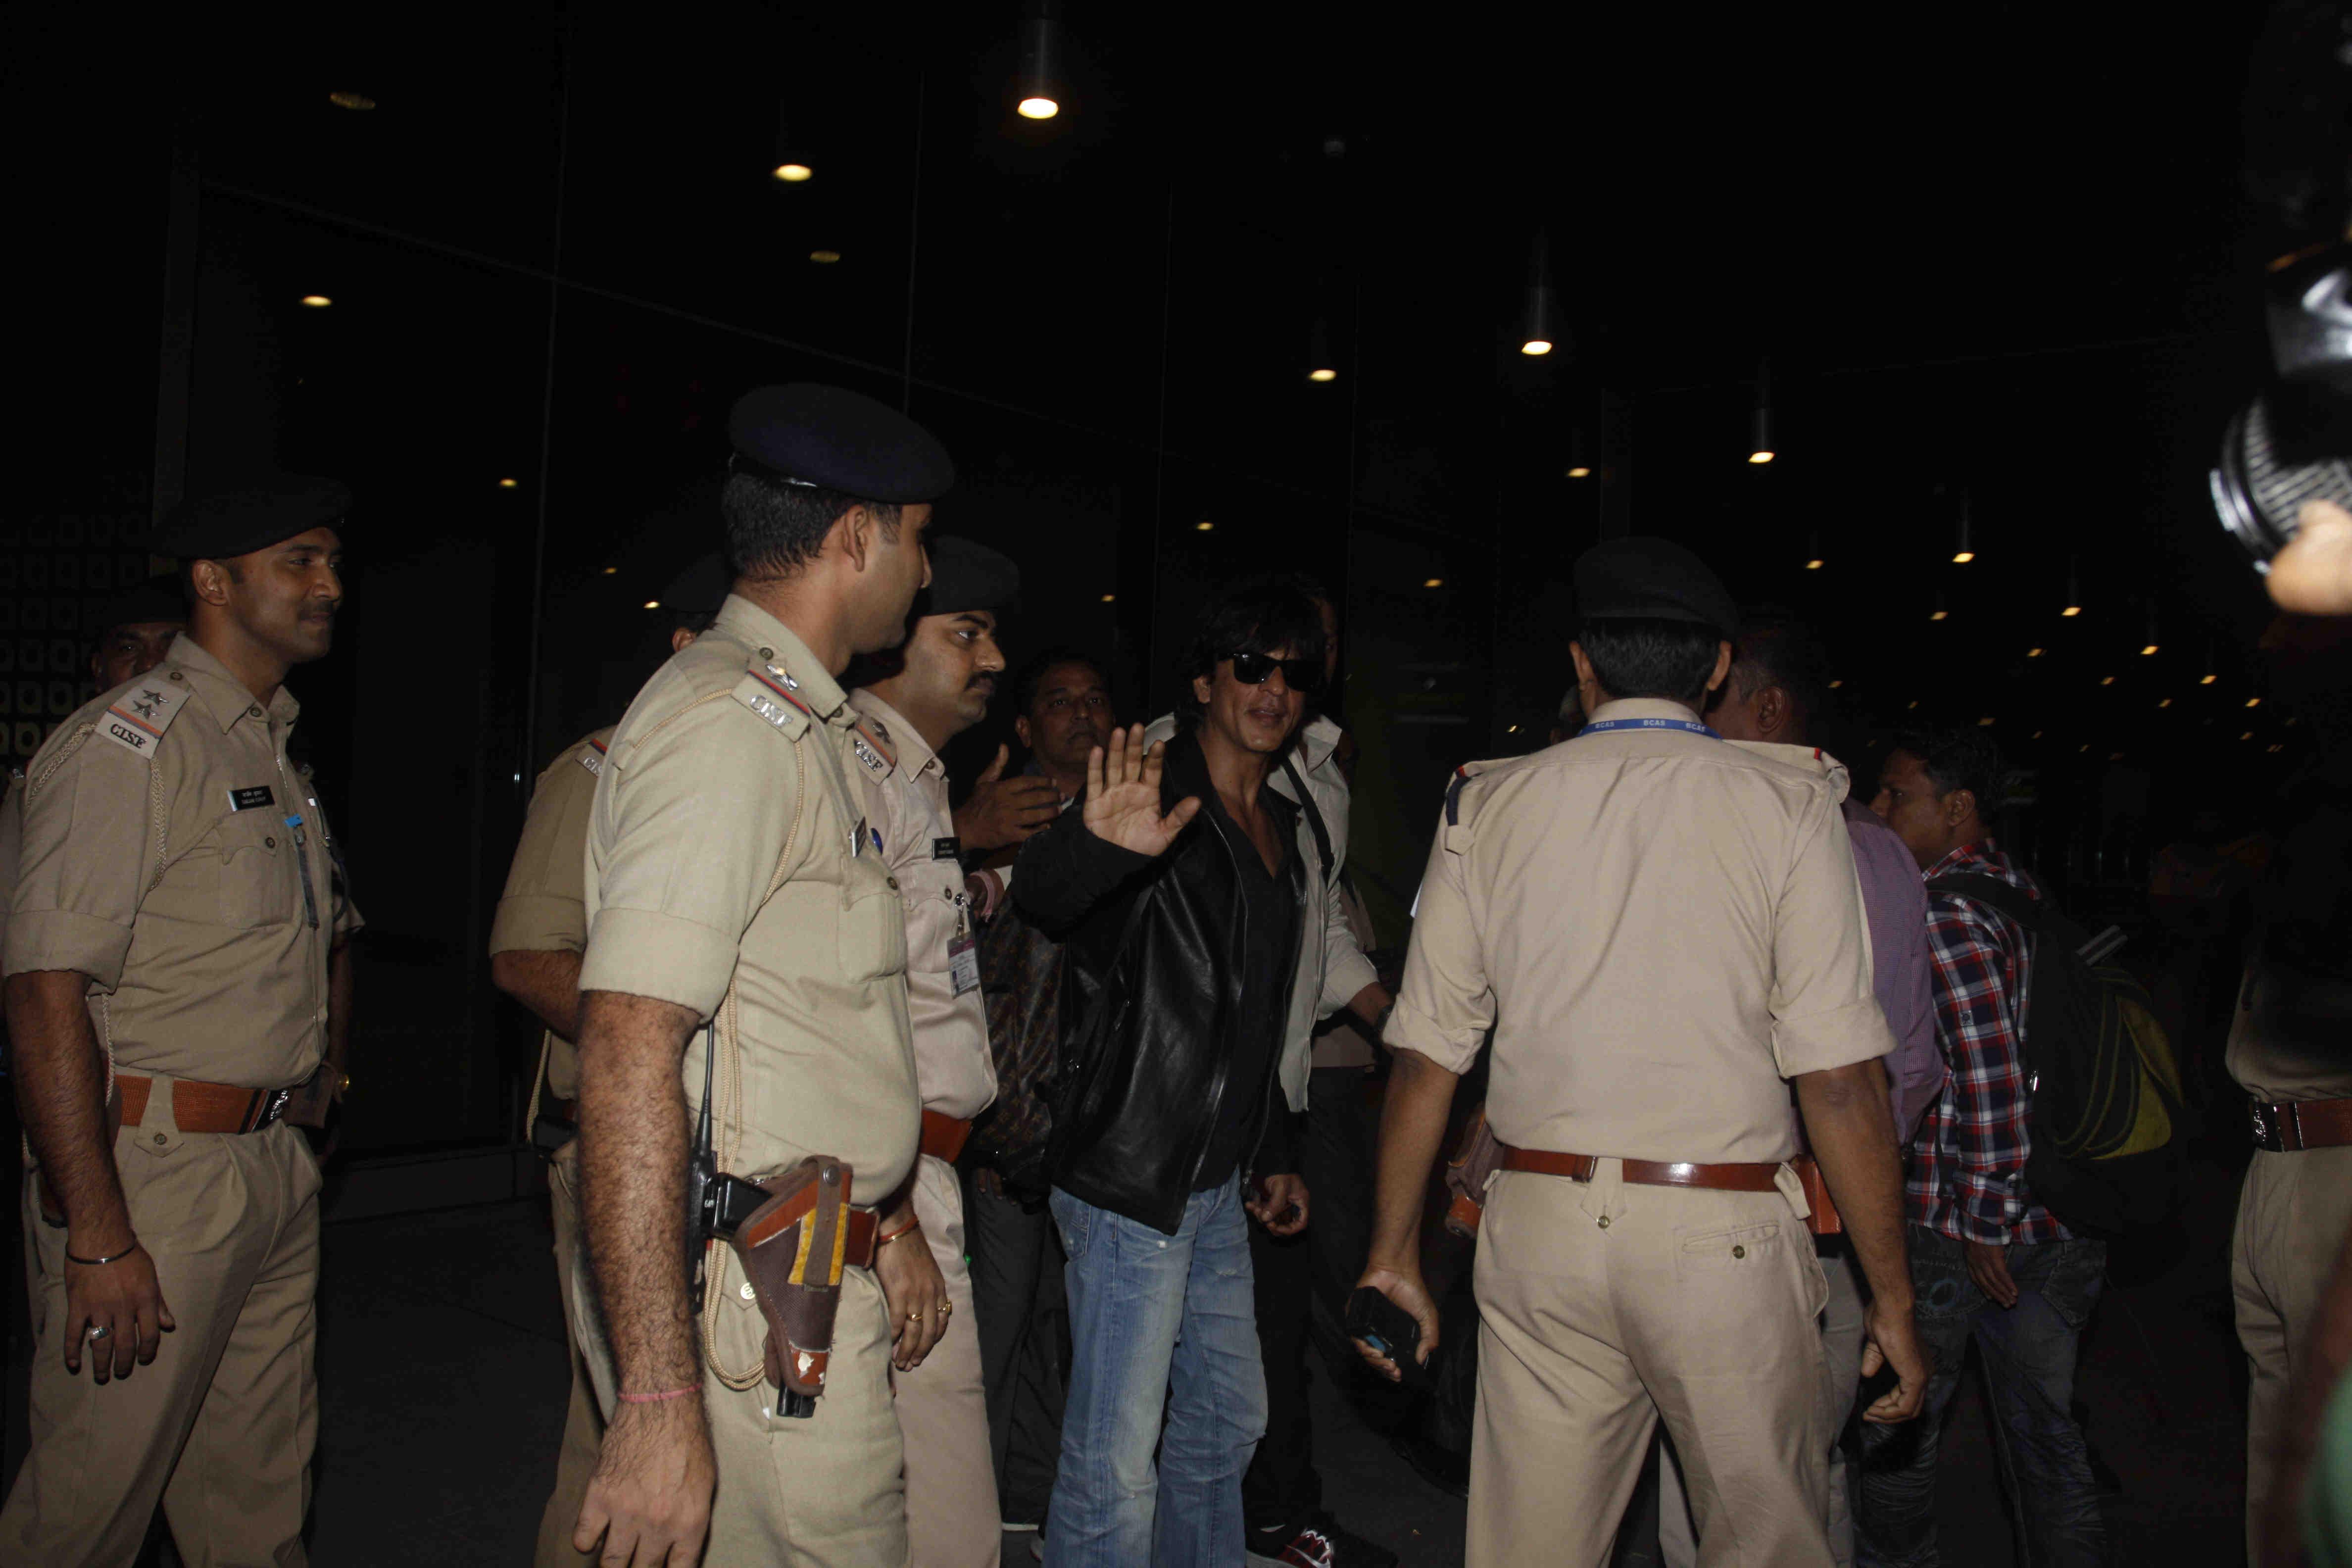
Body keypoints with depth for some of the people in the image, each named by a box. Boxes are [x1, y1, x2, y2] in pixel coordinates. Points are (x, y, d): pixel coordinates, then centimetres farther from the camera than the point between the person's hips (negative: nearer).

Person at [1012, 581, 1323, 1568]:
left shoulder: (1282, 830, 14)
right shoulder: (1151, 800, -11)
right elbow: (1042, 891, -33)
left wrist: (1271, 1153, 21)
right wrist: (1099, 846, -55)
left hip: (1218, 1184, 9)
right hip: (1129, 1180, -9)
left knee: (1229, 1418, 22)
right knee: (1116, 1466, -7)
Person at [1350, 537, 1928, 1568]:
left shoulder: (1488, 806, 4)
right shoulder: (1788, 807, -3)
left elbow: (1425, 1057, 3)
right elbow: (1842, 1080, -8)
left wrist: (1395, 1253, 12)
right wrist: (1892, 1298, 0)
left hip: (1540, 1225, 3)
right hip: (1722, 1237, -2)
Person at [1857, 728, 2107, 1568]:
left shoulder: (1941, 912, -15)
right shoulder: (2027, 894, 10)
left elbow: (1990, 1079, -22)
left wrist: (1984, 1224, -15)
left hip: (1950, 1225, -8)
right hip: (2063, 1220, 8)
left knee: (1897, 1428, 9)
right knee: (2044, 1430, 15)